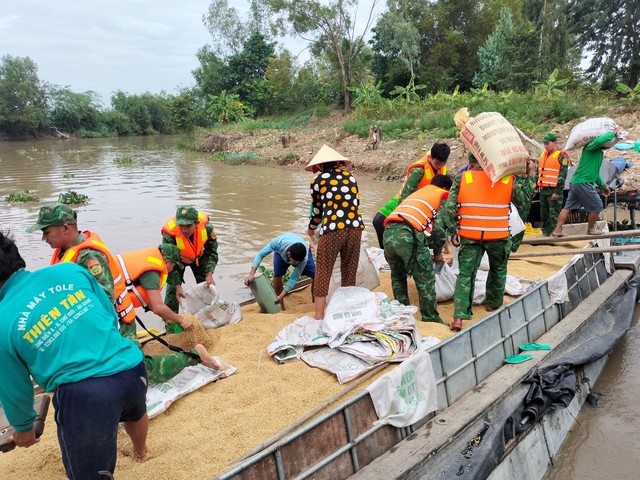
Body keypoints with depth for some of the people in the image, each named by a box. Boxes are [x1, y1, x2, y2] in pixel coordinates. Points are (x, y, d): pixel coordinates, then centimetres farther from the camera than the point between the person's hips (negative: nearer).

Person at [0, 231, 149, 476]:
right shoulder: (69, 270, 1)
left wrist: (23, 427, 27)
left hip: (83, 395, -6)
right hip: (132, 368, 6)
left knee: (89, 473, 18)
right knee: (135, 412, 39)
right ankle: (140, 452, 71)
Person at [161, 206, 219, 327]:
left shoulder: (207, 227, -35)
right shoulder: (169, 234, -40)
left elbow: (212, 252, -17)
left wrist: (209, 274, -26)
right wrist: (177, 286, -32)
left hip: (199, 256, 2)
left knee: (207, 285, 3)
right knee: (172, 288, -10)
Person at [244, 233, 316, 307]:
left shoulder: (304, 258, -43)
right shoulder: (279, 242, -45)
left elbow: (294, 279, -33)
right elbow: (260, 254, -34)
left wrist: (281, 296, -37)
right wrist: (251, 274, -42)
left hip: (301, 253, 0)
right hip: (281, 251, 0)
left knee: (315, 275, -16)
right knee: (277, 275, -21)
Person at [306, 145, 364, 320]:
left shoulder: (318, 180, 9)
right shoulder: (350, 177, 18)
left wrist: (311, 229, 36)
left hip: (332, 230, -4)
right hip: (355, 228, 4)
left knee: (323, 274, 6)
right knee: (349, 274, 14)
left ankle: (319, 317, 7)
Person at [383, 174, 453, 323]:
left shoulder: (416, 193, 36)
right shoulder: (442, 196, 16)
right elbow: (439, 228, 5)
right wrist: (438, 252, 20)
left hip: (388, 232, 7)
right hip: (408, 235, -7)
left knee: (398, 277, 24)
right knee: (425, 280, 6)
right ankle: (430, 319, 13)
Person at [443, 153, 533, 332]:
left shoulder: (462, 178, -2)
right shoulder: (507, 179, 0)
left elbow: (450, 208, -7)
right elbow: (523, 200, 14)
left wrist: (453, 231, 5)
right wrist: (529, 178, 29)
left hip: (470, 236, 0)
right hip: (498, 236, 1)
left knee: (466, 274, 4)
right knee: (498, 270, 25)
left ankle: (459, 316, -7)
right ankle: (493, 304, 40)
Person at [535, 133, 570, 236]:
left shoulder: (561, 156, -7)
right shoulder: (543, 155, 16)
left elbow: (562, 175, -12)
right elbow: (538, 172, 24)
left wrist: (557, 192, -17)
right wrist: (535, 184, 14)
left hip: (554, 190, -8)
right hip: (543, 190, 8)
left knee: (554, 215, -7)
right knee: (543, 214, 14)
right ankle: (544, 233, 24)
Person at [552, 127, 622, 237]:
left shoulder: (598, 151, 23)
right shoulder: (590, 147, -6)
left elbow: (594, 171, 32)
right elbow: (598, 141, -32)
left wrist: (603, 186, 34)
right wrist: (613, 133, -18)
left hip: (575, 182, 10)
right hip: (584, 183, -10)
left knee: (568, 207, 7)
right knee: (596, 207, 3)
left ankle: (557, 230, 5)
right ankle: (591, 229, 16)